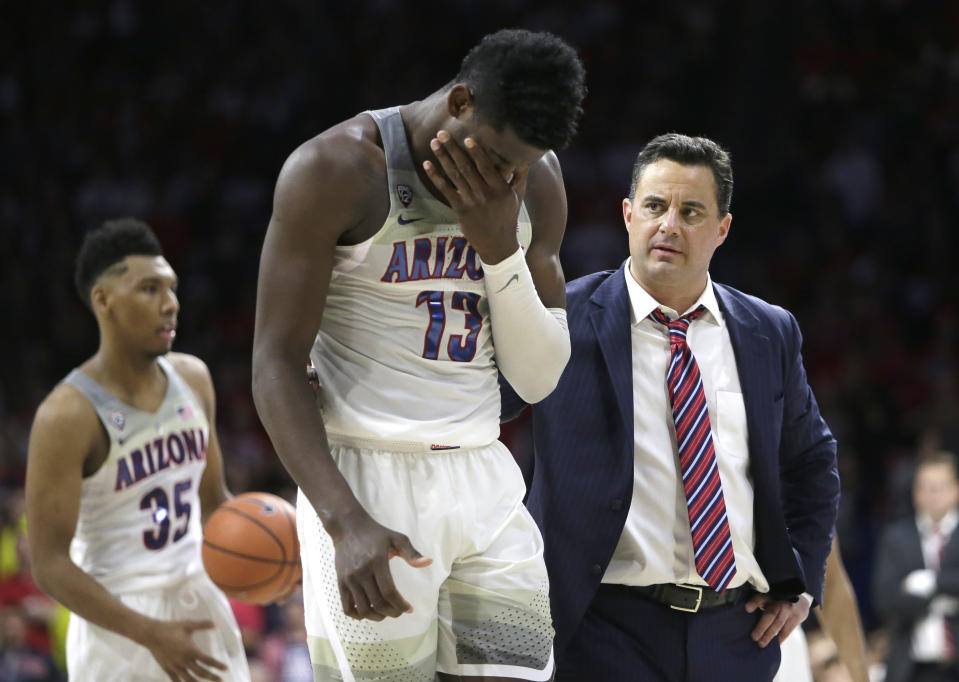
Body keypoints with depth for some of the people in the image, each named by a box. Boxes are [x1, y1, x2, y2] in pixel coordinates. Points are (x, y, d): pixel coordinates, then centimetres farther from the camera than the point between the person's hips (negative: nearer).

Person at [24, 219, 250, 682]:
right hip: (119, 622, -6)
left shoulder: (192, 378, 5)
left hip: (200, 606, 6)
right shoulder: (67, 416, -16)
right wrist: (150, 633, -27)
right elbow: (49, 565, -18)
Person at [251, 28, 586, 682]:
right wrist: (346, 523, -24)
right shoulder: (336, 170, -11)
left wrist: (501, 248, -11)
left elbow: (539, 379, 7)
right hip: (367, 481, -5)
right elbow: (277, 365, -12)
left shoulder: (534, 182, 7)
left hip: (485, 486, 5)